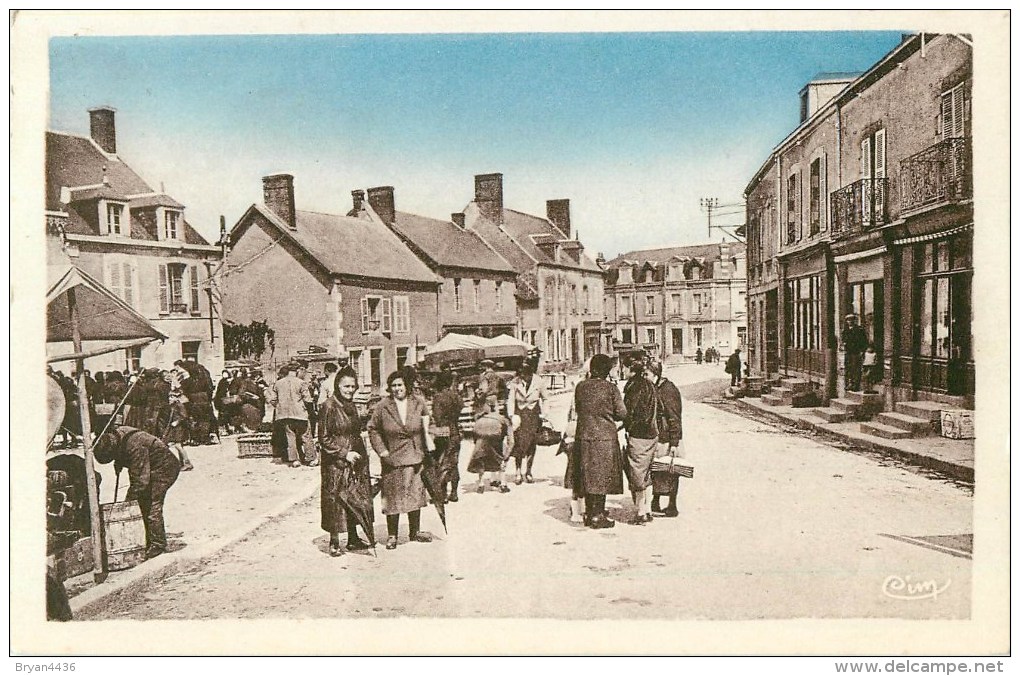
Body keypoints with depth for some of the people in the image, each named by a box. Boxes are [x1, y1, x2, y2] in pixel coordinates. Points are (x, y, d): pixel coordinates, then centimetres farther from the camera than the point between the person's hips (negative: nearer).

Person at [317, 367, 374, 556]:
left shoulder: (351, 406, 10)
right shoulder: (328, 407, -12)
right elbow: (324, 439, -13)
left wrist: (361, 454, 11)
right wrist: (344, 453, -16)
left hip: (355, 460, 7)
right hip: (335, 462, -7)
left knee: (355, 499, 11)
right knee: (336, 499, -1)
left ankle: (353, 539, 22)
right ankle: (334, 542, 11)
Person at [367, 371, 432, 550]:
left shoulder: (417, 404, 2)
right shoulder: (382, 407, -6)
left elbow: (424, 429, 8)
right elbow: (373, 429, 2)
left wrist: (423, 453, 3)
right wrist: (381, 450, -7)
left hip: (414, 458, 3)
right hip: (392, 459, -2)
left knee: (415, 495, 9)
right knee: (393, 498, 3)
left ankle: (415, 532, 24)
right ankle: (392, 535, 15)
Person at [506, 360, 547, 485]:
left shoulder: (538, 382, -6)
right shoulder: (515, 382, -8)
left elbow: (544, 398, 8)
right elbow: (510, 399, -2)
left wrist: (543, 414, 3)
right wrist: (511, 415, -12)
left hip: (533, 415, 1)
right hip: (519, 414, -1)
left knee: (531, 444, 2)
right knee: (519, 444, -7)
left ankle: (528, 472, 14)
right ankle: (518, 472, 2)